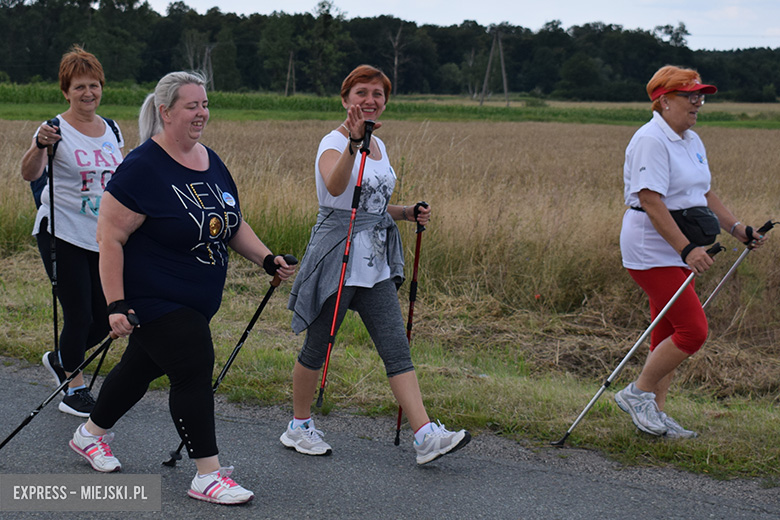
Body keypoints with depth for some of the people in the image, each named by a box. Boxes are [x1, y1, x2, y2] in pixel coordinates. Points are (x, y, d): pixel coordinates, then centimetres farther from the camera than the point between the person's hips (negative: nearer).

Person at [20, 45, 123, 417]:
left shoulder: (112, 131, 8)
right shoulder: (56, 130, -10)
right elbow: (29, 175, -26)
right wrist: (40, 147, -45)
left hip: (102, 239, 6)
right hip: (63, 236, -6)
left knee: (104, 319, 7)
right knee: (79, 315, -5)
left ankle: (60, 359, 34)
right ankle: (74, 392, 13)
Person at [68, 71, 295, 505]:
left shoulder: (212, 163, 7)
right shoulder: (143, 168, -17)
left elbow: (233, 225, 18)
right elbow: (110, 237, -19)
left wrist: (267, 259, 3)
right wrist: (117, 304, -23)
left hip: (196, 301, 8)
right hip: (154, 298, -8)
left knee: (143, 367, 19)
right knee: (195, 371, -12)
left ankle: (91, 434, 41)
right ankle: (208, 475, -2)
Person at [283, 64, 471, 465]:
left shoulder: (378, 146, 14)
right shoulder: (334, 143, -11)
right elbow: (335, 186, -35)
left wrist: (408, 214, 8)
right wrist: (353, 143, -51)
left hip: (376, 263, 7)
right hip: (336, 258, -7)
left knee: (396, 348, -1)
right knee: (318, 346, 5)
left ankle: (426, 436, -5)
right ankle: (298, 427, 23)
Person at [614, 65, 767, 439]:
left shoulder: (692, 141, 15)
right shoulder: (651, 141, -16)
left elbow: (705, 195, 23)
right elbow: (651, 202, -23)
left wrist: (738, 229, 13)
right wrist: (687, 248, -29)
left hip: (679, 253, 9)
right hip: (652, 252, -9)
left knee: (669, 332, 11)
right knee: (693, 330, -12)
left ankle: (654, 411, 19)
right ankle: (638, 393, 2)